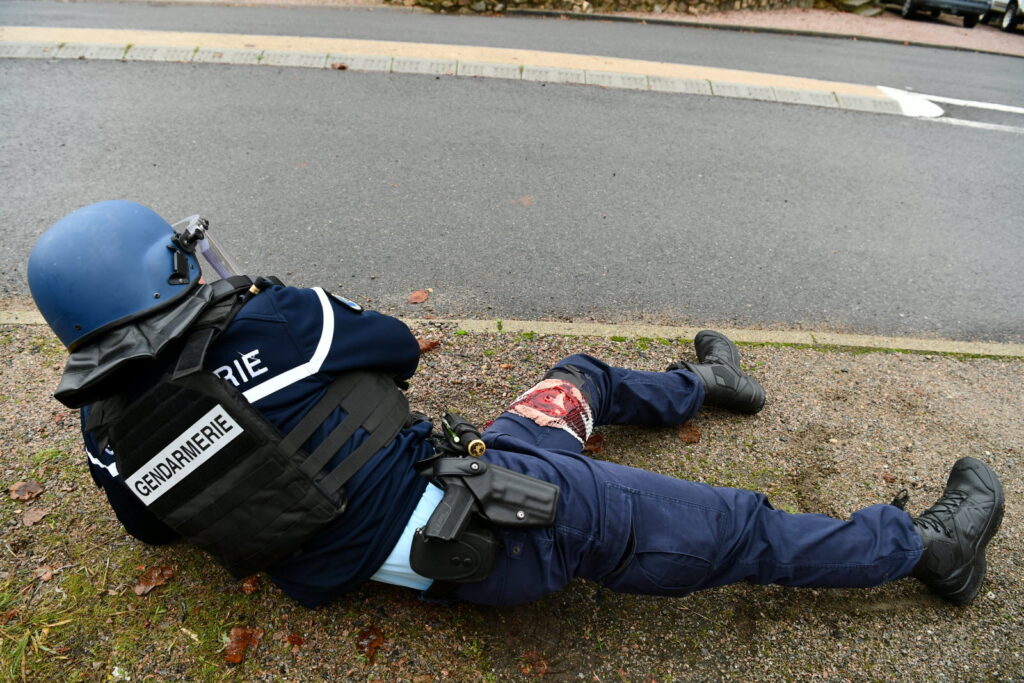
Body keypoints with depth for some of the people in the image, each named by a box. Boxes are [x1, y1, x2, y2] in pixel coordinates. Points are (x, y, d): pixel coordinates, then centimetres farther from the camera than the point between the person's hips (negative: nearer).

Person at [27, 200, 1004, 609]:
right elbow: (395, 347, -1)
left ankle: (699, 386, 48)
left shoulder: (104, 426, 2)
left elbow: (154, 524, 22)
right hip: (509, 520, -8)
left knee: (579, 379, 25)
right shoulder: (263, 326, -20)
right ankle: (930, 545, 26)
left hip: (456, 566, 8)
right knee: (741, 533, 5)